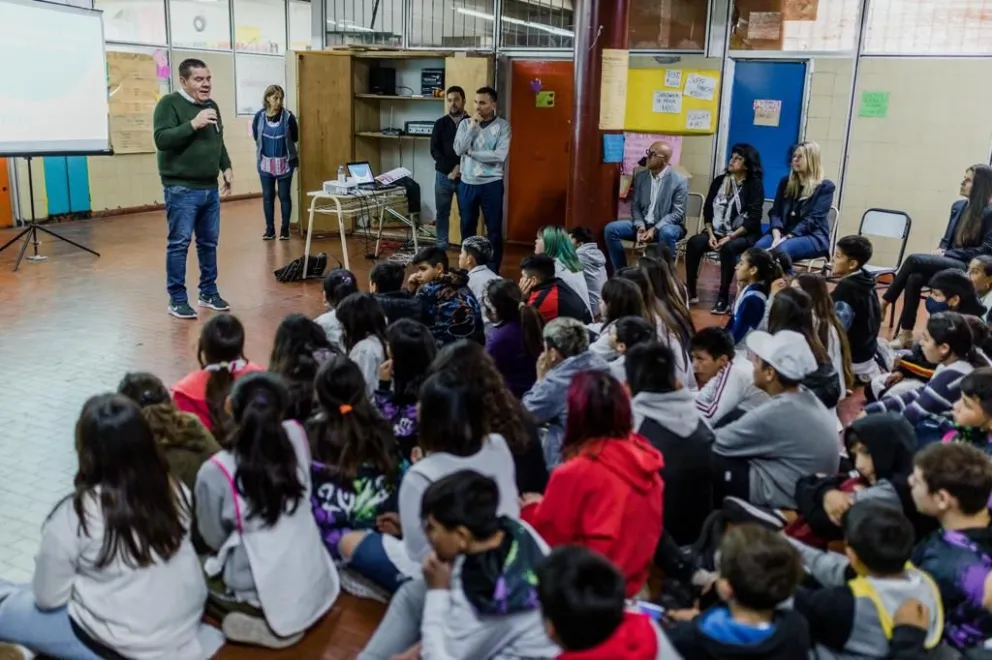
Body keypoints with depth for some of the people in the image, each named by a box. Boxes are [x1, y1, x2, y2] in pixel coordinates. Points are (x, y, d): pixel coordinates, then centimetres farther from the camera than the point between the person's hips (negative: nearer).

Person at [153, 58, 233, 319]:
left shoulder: (212, 105, 14)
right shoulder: (169, 103, -7)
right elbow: (161, 139, -18)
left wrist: (226, 167, 14)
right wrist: (192, 124, -24)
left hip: (210, 188, 7)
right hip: (181, 189, -7)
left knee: (209, 243, 12)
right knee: (179, 244, -4)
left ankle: (209, 293, 23)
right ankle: (177, 299, 4)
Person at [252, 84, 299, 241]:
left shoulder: (288, 116, -10)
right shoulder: (259, 116, -4)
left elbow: (295, 138, -1)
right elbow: (256, 137, 8)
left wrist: (283, 145, 0)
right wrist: (268, 146, 7)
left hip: (284, 162, -2)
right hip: (265, 163, 2)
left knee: (284, 196, 3)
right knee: (267, 196, 7)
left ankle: (285, 229, 12)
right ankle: (270, 229, 16)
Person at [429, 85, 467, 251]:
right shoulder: (440, 123, 4)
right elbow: (434, 151, -2)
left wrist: (461, 169, -14)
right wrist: (452, 167, -14)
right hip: (443, 175, 2)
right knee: (442, 212, 7)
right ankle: (441, 246, 16)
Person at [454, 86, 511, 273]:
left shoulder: (503, 126, -5)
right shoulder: (465, 123, 4)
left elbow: (500, 156, -17)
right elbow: (459, 149, -10)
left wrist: (471, 152, -11)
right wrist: (473, 126, -14)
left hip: (491, 184, -3)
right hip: (467, 183, 3)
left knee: (494, 229, 3)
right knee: (467, 227, 12)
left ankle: (493, 270, 13)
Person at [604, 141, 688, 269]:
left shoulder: (679, 181, -11)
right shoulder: (640, 177, 4)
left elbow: (678, 213, -14)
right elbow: (635, 206, 6)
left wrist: (655, 229, -25)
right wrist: (640, 226, -14)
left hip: (667, 226, -5)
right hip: (643, 224, 5)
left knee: (667, 233, -41)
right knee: (610, 229, -15)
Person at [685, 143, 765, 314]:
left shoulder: (755, 184, -4)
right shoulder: (719, 181, 10)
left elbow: (754, 219, -12)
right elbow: (707, 210, 8)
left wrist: (729, 237, -20)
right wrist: (711, 234, -8)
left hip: (745, 235, -5)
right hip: (718, 232, 5)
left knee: (728, 248, -36)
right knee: (693, 243, -23)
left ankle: (723, 298, -29)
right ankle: (691, 292, -16)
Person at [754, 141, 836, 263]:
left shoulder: (825, 186, 0)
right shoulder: (786, 181, 16)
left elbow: (813, 219, -11)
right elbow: (775, 211, 8)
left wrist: (787, 238, -23)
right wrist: (777, 235, -13)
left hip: (812, 236, -4)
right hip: (784, 232, 4)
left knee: (782, 249, -37)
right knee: (759, 246, -30)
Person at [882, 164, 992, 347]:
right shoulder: (958, 207, 15)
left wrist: (949, 254, -13)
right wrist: (942, 250, -2)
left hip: (968, 269, -6)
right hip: (948, 262, 6)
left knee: (914, 260, -27)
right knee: (914, 278, -26)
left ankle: (885, 302, -16)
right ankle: (906, 334, -26)